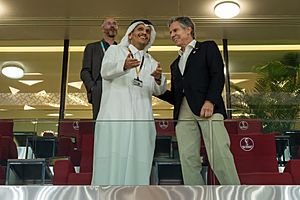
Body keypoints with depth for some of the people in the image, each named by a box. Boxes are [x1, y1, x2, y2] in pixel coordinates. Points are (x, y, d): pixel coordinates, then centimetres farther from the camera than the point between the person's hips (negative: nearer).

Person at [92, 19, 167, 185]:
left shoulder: (151, 63, 24)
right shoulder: (115, 50, 16)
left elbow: (158, 91, 8)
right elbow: (106, 71, -5)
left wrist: (158, 79, -16)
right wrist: (124, 65, -27)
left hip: (141, 121, 3)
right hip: (114, 118, -3)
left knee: (137, 166, -3)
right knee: (111, 164, -10)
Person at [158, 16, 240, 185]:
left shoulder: (208, 47, 16)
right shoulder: (176, 64, 32)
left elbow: (218, 75, 0)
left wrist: (210, 101, -15)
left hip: (207, 108, -5)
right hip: (184, 113, 6)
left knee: (220, 156, -16)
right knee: (188, 160, -5)